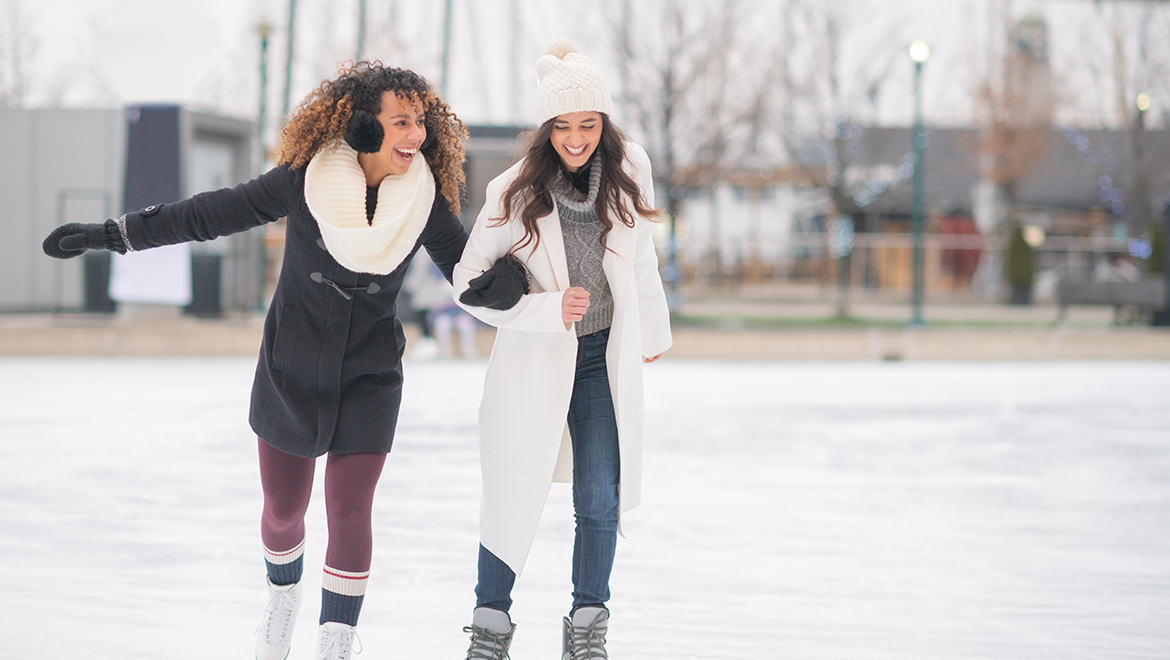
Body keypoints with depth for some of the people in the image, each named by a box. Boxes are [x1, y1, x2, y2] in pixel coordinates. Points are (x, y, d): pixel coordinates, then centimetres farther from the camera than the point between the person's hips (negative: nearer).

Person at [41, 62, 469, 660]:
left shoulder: (425, 199, -12)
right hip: (290, 372, 0)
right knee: (283, 510, 13)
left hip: (369, 380, 0)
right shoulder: (305, 179, -17)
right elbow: (209, 215, -9)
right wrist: (107, 235, -7)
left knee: (349, 514, -9)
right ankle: (282, 600, 45)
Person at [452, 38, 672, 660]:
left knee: (599, 501, 0)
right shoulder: (514, 191, -15)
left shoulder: (628, 170, -6)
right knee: (515, 497, 2)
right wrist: (548, 308, -19)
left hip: (605, 357, 2)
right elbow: (470, 283, -9)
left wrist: (652, 331, 21)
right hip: (534, 359, -2)